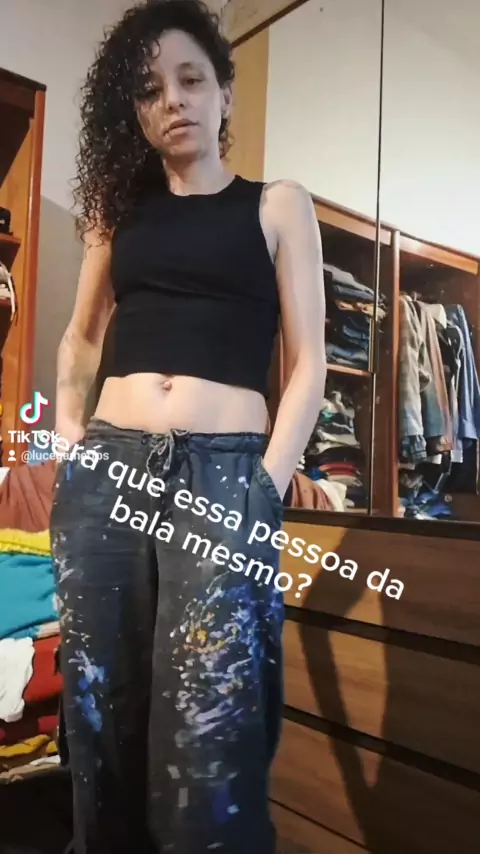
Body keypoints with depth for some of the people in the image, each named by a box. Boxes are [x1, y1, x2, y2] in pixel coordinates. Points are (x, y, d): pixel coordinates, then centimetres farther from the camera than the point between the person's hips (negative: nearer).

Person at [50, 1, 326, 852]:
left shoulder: (278, 205, 9)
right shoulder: (118, 208, 18)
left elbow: (307, 362, 3)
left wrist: (266, 485, -9)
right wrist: (68, 438, 9)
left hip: (224, 473, -3)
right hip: (105, 472, 4)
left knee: (208, 745, -7)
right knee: (103, 723, 9)